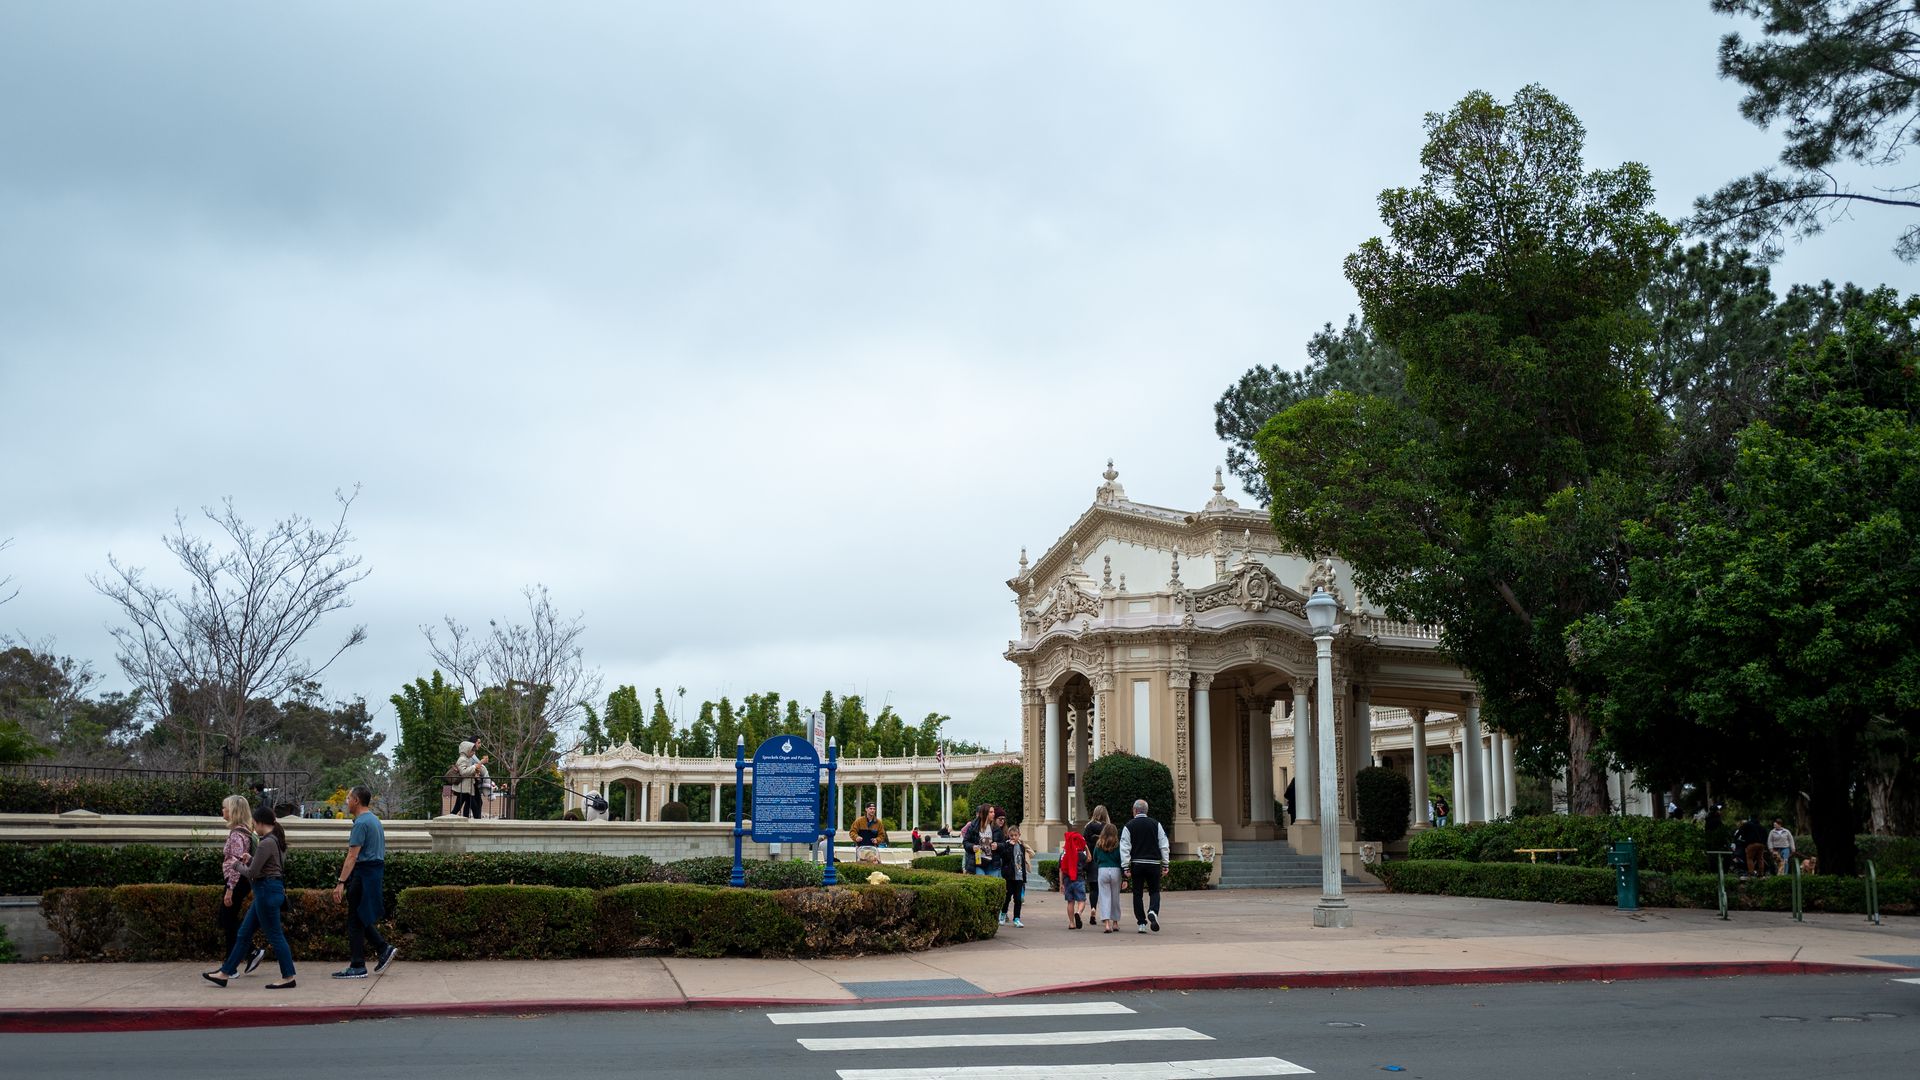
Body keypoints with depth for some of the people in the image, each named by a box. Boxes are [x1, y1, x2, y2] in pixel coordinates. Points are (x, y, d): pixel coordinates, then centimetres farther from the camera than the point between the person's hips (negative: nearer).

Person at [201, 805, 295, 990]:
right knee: (244, 934, 15)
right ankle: (225, 973, 22)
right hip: (267, 891, 11)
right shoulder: (274, 840, 11)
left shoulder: (266, 843, -19)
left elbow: (251, 873, -18)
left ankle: (288, 978, 3)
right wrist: (250, 860, 9)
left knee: (275, 936, -3)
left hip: (267, 891, -11)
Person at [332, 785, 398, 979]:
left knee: (356, 921, -3)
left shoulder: (361, 823, -15)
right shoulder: (374, 820, 16)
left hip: (364, 874, -10)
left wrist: (341, 882, -22)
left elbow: (352, 856, -21)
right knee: (361, 918, 15)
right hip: (376, 870, 10)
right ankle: (384, 949, 9)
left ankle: (357, 967, 0)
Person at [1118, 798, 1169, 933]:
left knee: (1138, 894, 8)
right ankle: (1153, 911, -18)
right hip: (1153, 863, 1)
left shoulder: (1129, 826, -1)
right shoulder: (1156, 824, 3)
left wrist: (1126, 867, -2)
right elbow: (1164, 845, 3)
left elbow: (1125, 848, -4)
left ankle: (1142, 924, 6)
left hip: (1137, 864, 0)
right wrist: (1165, 864, 8)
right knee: (1155, 891, 11)